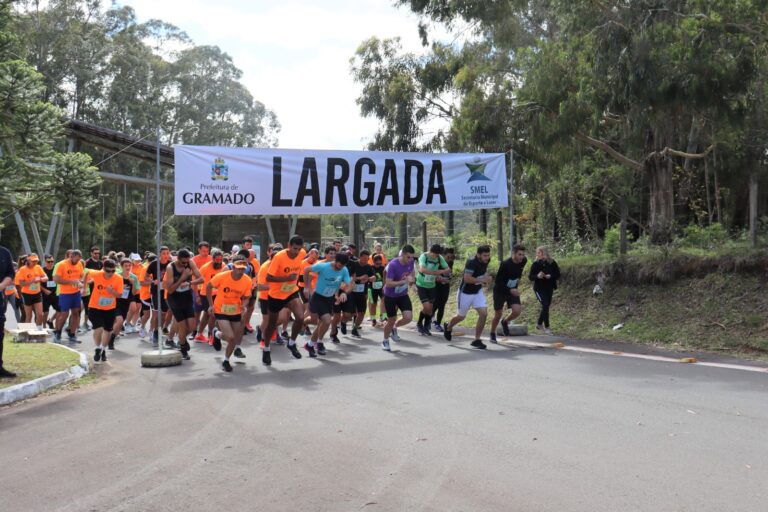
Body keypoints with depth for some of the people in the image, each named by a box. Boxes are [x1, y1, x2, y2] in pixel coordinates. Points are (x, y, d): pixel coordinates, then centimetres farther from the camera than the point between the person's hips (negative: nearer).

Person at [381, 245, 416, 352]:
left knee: (408, 317, -11)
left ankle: (394, 328, 21)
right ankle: (385, 341, 30)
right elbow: (388, 284, -30)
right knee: (391, 320, 4)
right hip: (390, 296, -5)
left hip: (403, 295, 5)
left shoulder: (410, 262, -9)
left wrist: (411, 279, -3)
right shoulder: (393, 265, -27)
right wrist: (404, 281, -35)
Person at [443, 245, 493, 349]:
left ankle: (477, 340, -1)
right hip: (465, 293, -6)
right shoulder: (471, 263, -27)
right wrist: (482, 280, -36)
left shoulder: (485, 261, -4)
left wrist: (486, 279, 3)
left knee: (483, 313, -13)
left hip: (478, 292, 6)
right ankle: (448, 327, 47)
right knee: (461, 316, 14)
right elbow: (467, 278, -38)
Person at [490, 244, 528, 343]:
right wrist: (510, 290, -33)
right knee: (498, 315, 5)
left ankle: (505, 322, 16)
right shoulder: (505, 264, -28)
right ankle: (492, 334, 29)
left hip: (513, 290, 4)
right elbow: (497, 281, -25)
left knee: (517, 311, -16)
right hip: (500, 290, -4)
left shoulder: (524, 261, -10)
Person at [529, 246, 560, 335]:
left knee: (546, 306, 13)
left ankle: (539, 324, 34)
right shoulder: (536, 264, -4)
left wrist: (550, 276, -19)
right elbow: (530, 276, -3)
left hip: (549, 288, 3)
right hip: (539, 289, -3)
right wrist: (537, 276, -23)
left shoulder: (552, 263, -2)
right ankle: (546, 327, -7)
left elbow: (558, 275, 0)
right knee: (545, 305, -14)